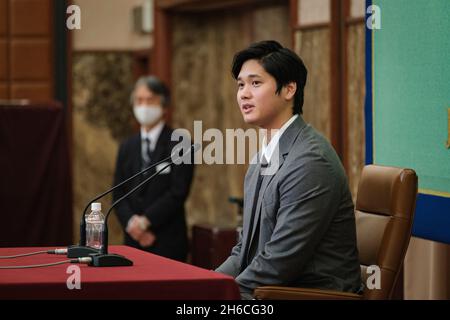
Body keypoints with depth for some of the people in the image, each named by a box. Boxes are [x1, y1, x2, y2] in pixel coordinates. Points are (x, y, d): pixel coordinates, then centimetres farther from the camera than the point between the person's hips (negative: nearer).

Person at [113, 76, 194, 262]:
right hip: (134, 241, 4)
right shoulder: (127, 147, 14)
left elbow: (177, 193, -11)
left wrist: (144, 221, -13)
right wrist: (131, 223, -8)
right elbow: (119, 195, 10)